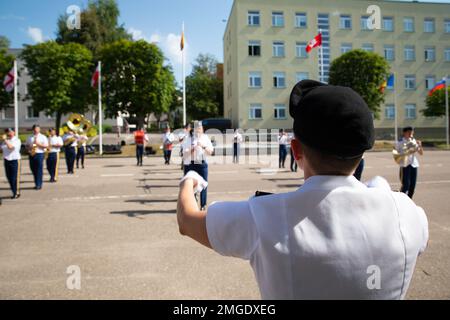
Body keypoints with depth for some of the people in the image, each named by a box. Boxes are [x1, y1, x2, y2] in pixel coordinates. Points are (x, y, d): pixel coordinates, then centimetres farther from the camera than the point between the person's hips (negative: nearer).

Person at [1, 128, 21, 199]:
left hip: (15, 160, -6)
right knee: (9, 178, 7)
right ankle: (14, 192, 18)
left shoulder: (17, 140, -5)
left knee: (15, 178, -5)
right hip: (6, 161, 6)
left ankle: (16, 193, 4)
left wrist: (5, 140, -18)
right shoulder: (5, 141, 12)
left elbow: (11, 147, -20)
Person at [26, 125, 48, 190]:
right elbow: (27, 145, 18)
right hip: (32, 155, 4)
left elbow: (46, 146, -4)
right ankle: (36, 184, 16)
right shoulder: (30, 137, 15)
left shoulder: (43, 137, 3)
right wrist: (29, 148, -3)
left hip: (39, 154, -4)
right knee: (33, 170, 7)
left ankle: (39, 185, -3)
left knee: (39, 170, -5)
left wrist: (38, 144, -14)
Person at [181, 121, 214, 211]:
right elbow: (185, 154, -6)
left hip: (202, 164, 2)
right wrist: (192, 149, -24)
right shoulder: (188, 138, -1)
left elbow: (210, 152, -1)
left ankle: (203, 205, 12)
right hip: (190, 164, -1)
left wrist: (203, 146, -17)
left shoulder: (205, 138, 6)